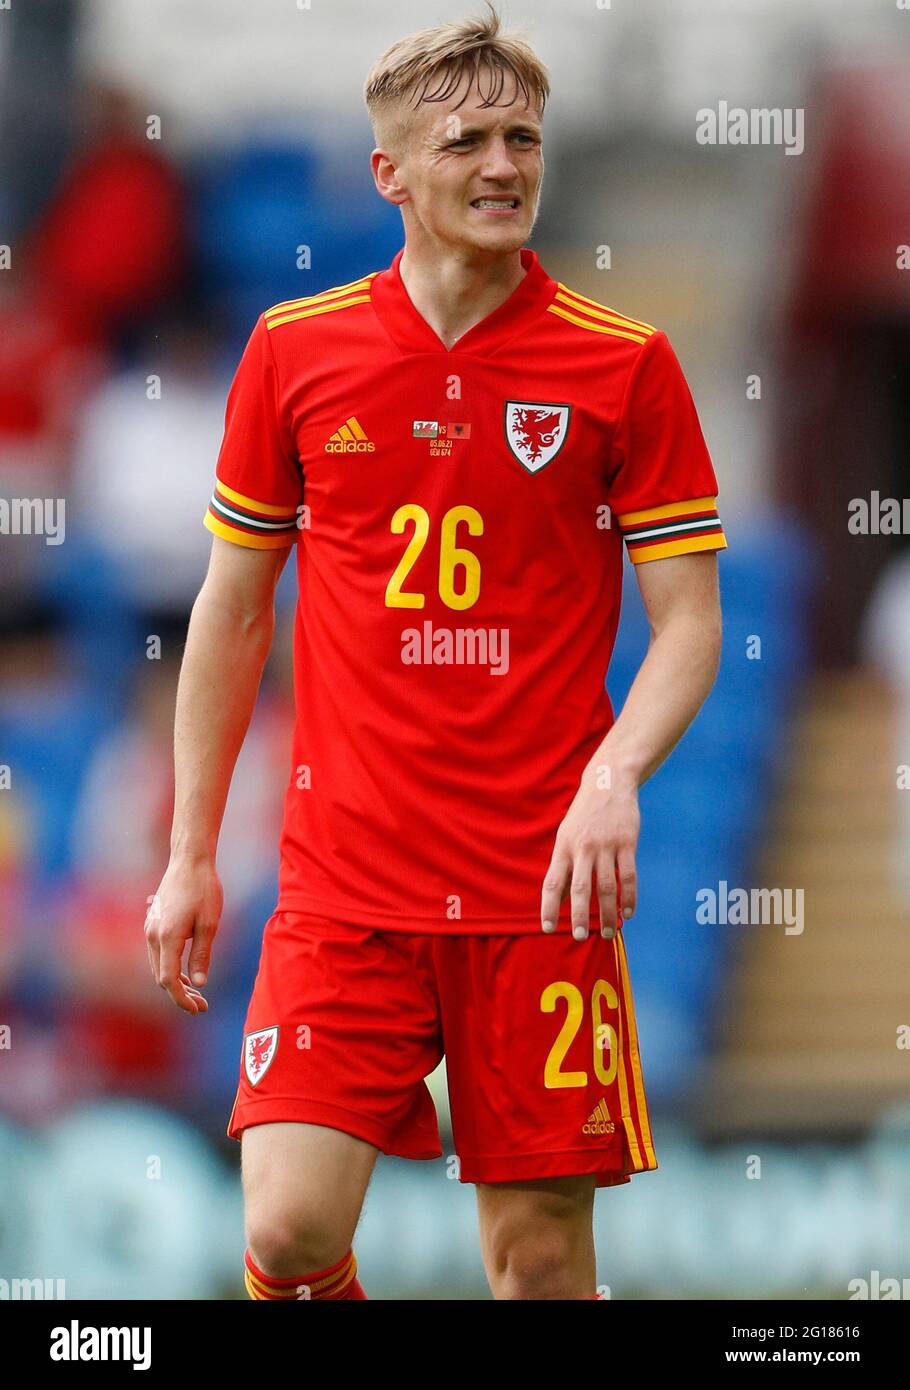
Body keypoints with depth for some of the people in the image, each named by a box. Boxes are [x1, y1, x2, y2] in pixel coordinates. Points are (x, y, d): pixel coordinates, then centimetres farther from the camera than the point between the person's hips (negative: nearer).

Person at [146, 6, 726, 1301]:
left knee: (541, 1251, 1)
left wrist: (613, 777, -18)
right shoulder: (295, 350, 4)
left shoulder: (625, 365, 0)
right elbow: (233, 609, 13)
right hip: (344, 886, 1)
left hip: (542, 889, -1)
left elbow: (689, 621, 1)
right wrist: (191, 853, 12)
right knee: (290, 1227, -14)